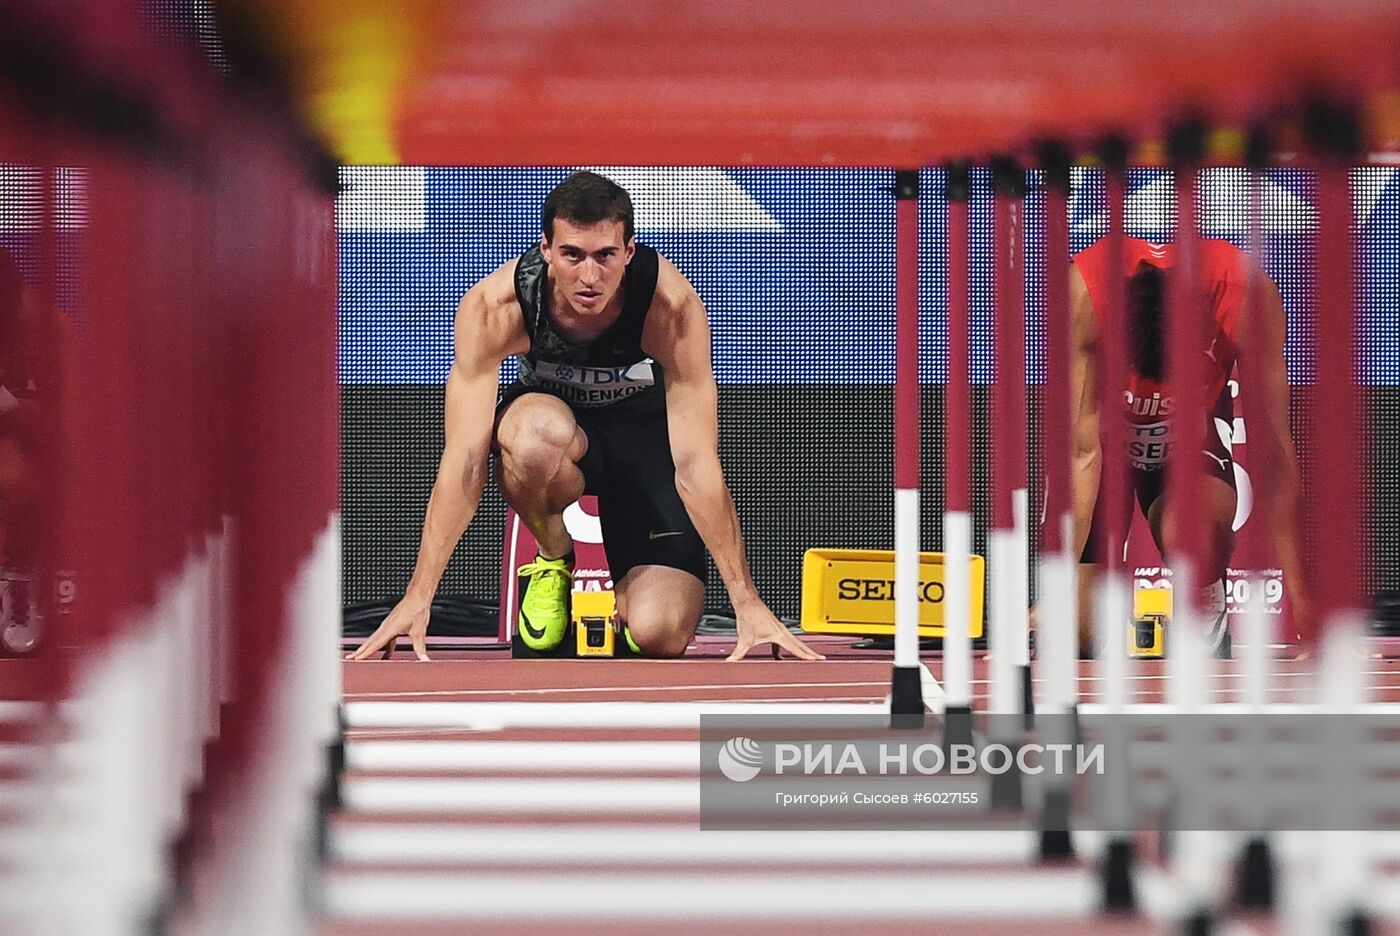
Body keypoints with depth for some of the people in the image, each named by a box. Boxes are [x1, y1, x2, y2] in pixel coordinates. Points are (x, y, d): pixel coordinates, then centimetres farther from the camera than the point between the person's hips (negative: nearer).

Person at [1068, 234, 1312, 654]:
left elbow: (1274, 450, -28)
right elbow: (1081, 450, -34)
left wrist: (1297, 592, -30)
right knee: (1075, 631, -12)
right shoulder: (1084, 292, -36)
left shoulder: (1248, 295, -34)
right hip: (1108, 425, 0)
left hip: (1192, 429, 0)